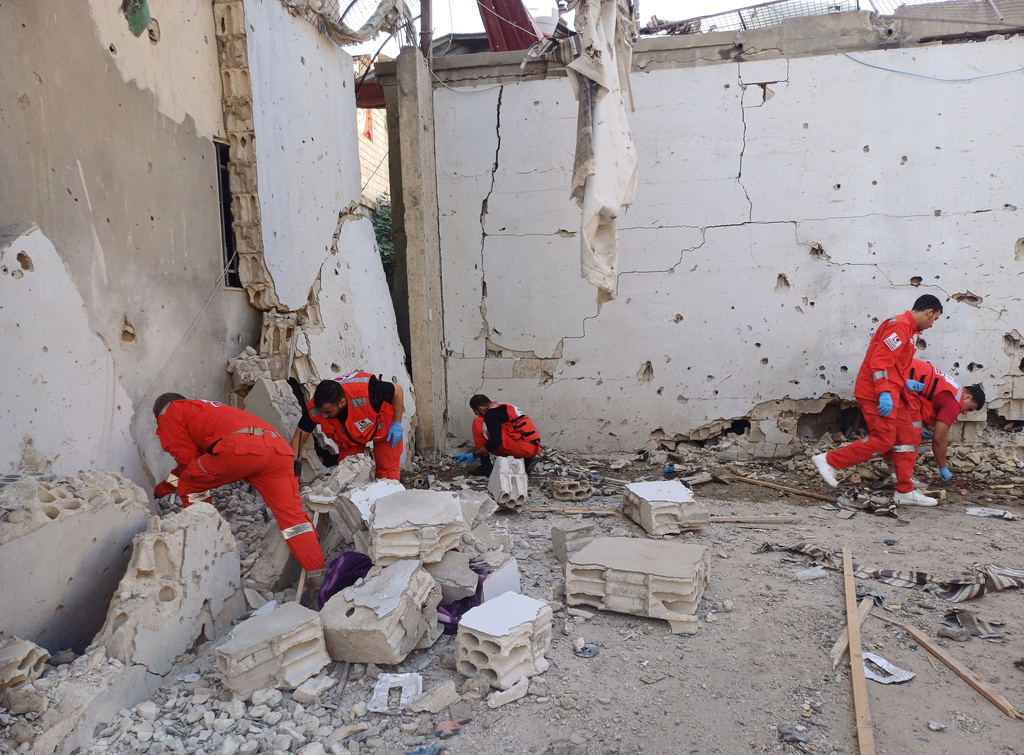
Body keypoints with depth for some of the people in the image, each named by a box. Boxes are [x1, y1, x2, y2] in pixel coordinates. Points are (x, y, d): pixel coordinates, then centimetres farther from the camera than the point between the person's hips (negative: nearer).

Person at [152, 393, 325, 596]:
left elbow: (187, 459, 18)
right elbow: (191, 461, 47)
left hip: (239, 447, -7)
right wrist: (164, 487, 53)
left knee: (189, 487, 20)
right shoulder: (205, 408, 44)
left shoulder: (169, 412, 24)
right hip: (278, 448, 7)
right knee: (290, 513, 3)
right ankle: (317, 577, -8)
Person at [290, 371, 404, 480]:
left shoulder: (365, 393, -45)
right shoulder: (314, 409, -31)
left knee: (387, 471, -9)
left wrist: (397, 424, -22)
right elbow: (298, 439, -18)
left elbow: (398, 390, -27)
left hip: (383, 424, -3)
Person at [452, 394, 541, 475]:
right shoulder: (503, 407, 24)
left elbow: (496, 441, -17)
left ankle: (486, 467, -1)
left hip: (523, 447, -9)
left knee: (478, 423, -4)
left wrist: (475, 455, -3)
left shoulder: (491, 413, -6)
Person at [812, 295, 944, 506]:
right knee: (883, 439, -13)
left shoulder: (909, 330, 22)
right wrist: (884, 392, -27)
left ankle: (905, 492, 15)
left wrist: (906, 384, 17)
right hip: (877, 393, -11)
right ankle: (829, 461, -7)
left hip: (891, 393, 11)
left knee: (908, 439, 10)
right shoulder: (900, 326, -12)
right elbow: (880, 360, -22)